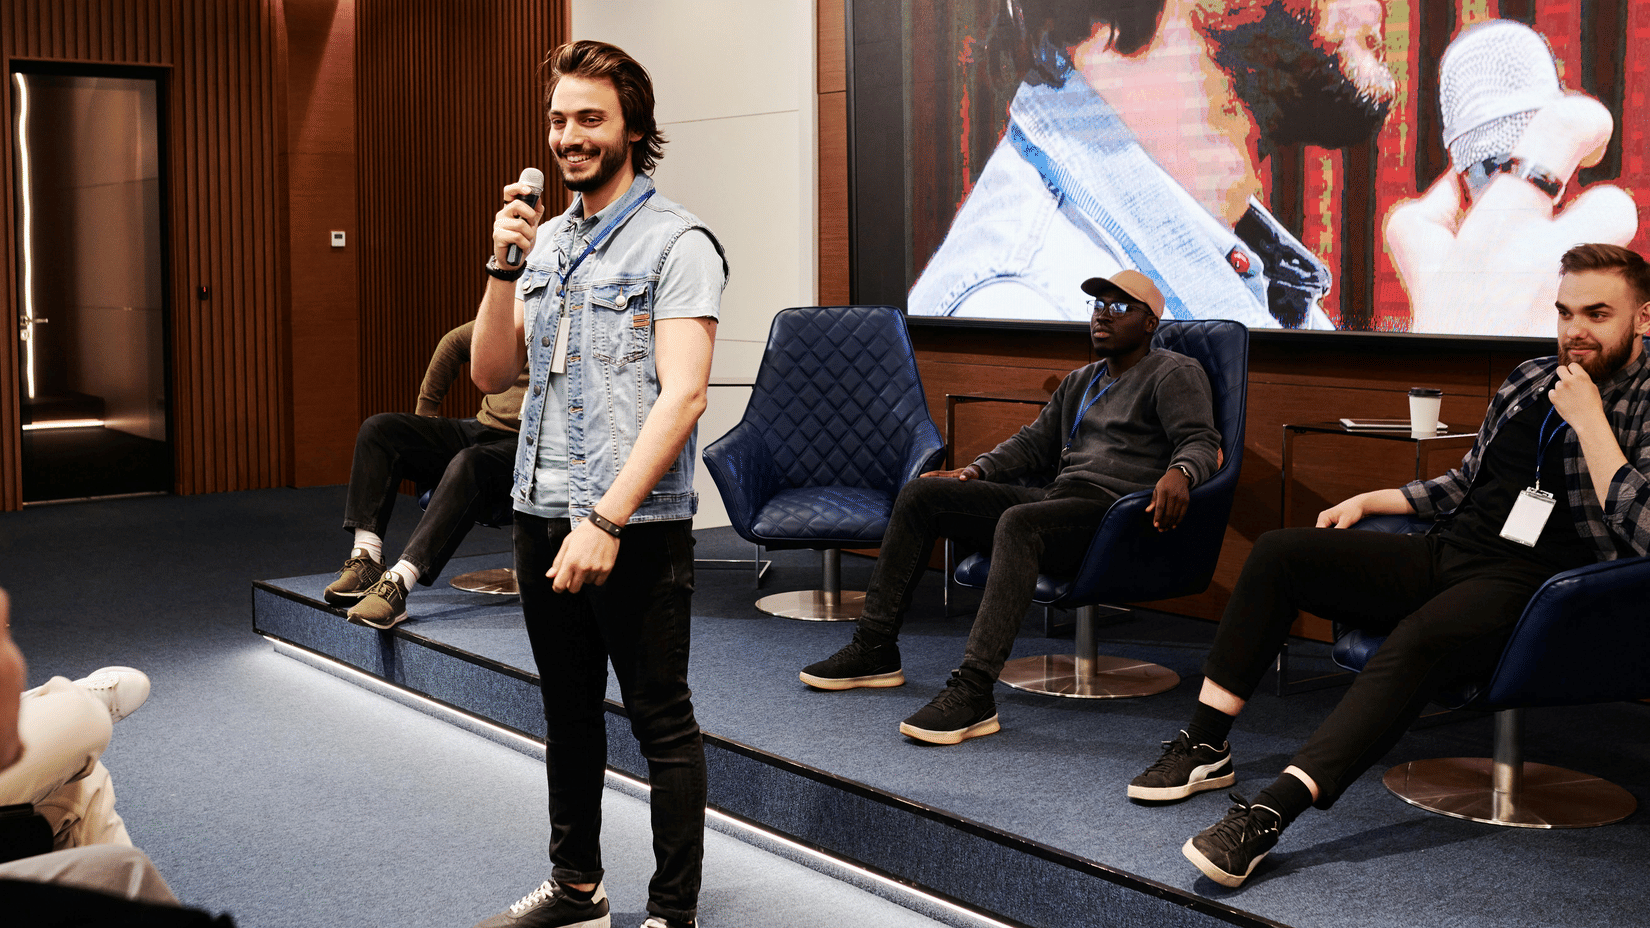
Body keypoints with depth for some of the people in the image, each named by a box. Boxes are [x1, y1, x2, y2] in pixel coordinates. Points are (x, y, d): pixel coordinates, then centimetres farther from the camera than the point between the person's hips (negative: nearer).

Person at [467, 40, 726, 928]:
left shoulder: (676, 243, -9)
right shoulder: (545, 240, 13)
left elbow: (682, 396, -17)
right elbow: (490, 370, 9)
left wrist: (607, 520, -23)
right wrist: (505, 265, -5)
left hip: (636, 524, -7)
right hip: (542, 513, 7)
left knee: (661, 722, 2)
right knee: (568, 711, 18)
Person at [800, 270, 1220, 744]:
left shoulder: (1176, 374, 4)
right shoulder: (1079, 381, 28)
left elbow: (1201, 440, -10)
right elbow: (1032, 443, 30)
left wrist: (1179, 472, -33)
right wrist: (975, 471, 14)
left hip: (1119, 510, -9)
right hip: (1058, 500, 9)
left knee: (1018, 523, -40)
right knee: (920, 495, 0)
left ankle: (973, 692, -46)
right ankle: (874, 648, -1)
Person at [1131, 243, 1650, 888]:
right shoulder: (1530, 379, 17)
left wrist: (1588, 421, -15)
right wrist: (1368, 501, 20)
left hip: (1525, 585, -8)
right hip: (1443, 553, 8)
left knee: (1418, 641, -38)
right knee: (1278, 553, -5)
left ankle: (1268, 815, -46)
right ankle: (1205, 746, -6)